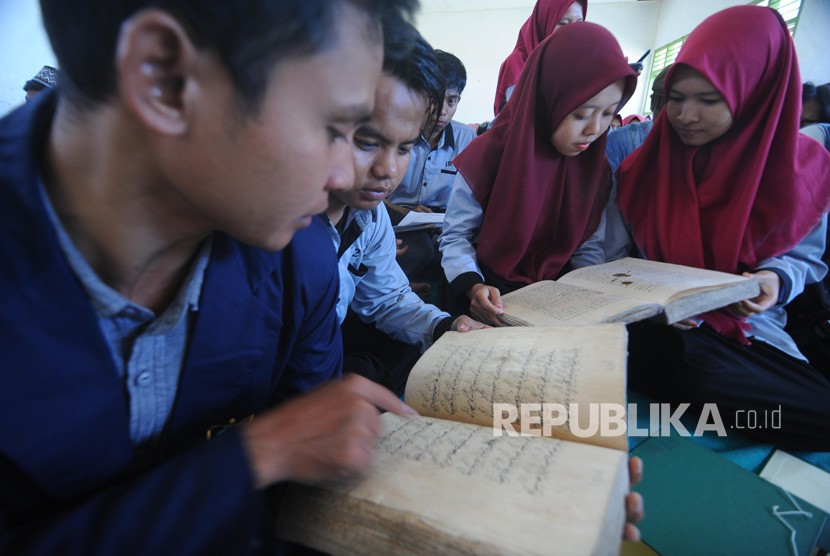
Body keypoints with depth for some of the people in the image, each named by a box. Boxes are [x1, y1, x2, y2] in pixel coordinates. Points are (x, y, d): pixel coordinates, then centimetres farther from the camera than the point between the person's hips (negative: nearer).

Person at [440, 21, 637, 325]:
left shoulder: (595, 165, -1)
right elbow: (455, 236, -10)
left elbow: (588, 247, 6)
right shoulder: (489, 155, -16)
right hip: (494, 298, -4)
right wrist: (473, 286, -28)